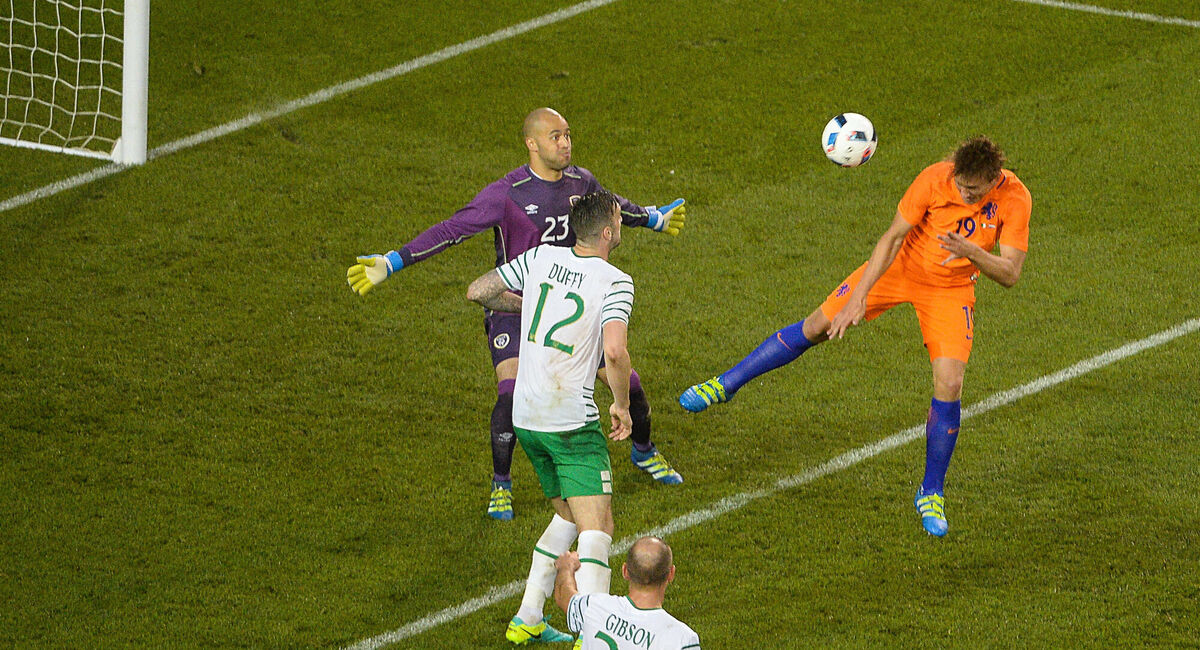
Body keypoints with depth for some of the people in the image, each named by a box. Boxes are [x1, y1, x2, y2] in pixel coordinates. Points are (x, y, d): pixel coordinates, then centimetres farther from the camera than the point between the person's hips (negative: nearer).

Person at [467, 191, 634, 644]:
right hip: (573, 421, -7)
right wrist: (621, 405, -9)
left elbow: (477, 292, 11)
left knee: (568, 516, 22)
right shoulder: (615, 283, -11)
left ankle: (527, 621, 22)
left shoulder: (541, 258, 5)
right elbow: (614, 351, -25)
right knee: (597, 529, -9)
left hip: (526, 418, 7)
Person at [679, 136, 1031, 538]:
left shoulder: (1015, 199, -26)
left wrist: (971, 251, -42)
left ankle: (931, 494, 5)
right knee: (816, 328, 2)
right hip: (901, 266, 0)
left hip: (951, 289, 0)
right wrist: (858, 297, -23)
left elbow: (1010, 274, -23)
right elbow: (892, 238, -19)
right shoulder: (935, 180, -28)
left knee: (949, 385, -14)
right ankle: (726, 384, 22)